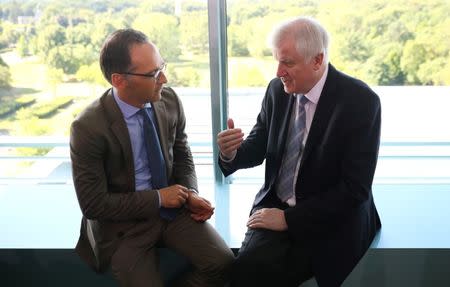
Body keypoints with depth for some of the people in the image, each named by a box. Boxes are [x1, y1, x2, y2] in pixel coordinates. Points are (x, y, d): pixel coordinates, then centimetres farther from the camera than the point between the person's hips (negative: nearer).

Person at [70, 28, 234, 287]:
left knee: (223, 263, -15)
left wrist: (190, 194, -9)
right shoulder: (88, 128, -20)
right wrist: (158, 198, -15)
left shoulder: (170, 100, -7)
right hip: (124, 223, -3)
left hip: (173, 208, 4)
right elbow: (93, 204, -14)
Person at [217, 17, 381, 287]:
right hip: (275, 206, 4)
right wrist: (232, 153, -15)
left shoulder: (360, 101, -15)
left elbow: (355, 188, -16)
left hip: (330, 221, -4)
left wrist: (290, 218, -17)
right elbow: (258, 148, 10)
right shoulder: (278, 89, 0)